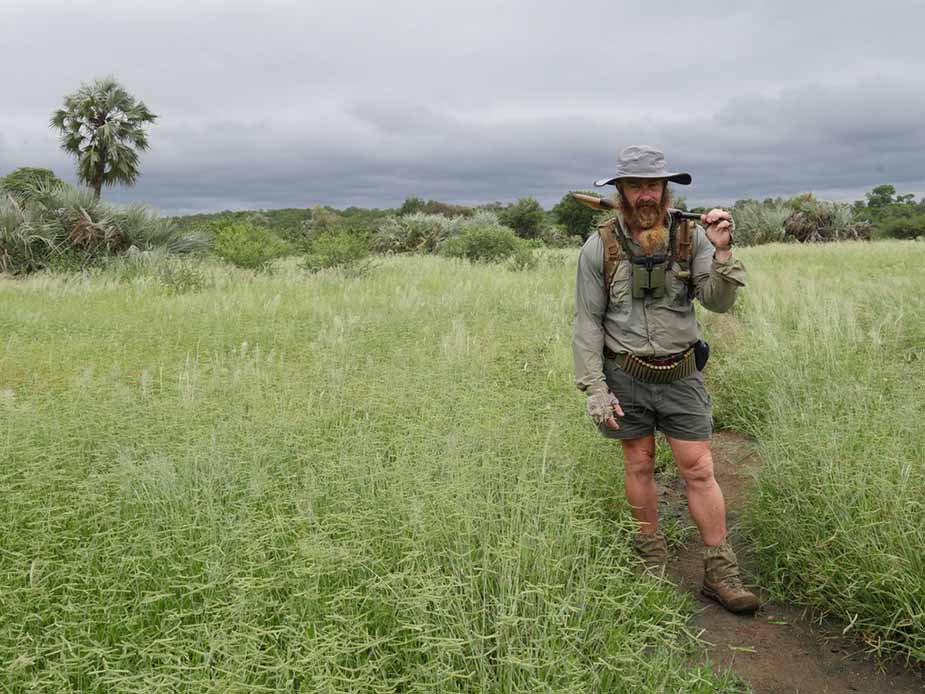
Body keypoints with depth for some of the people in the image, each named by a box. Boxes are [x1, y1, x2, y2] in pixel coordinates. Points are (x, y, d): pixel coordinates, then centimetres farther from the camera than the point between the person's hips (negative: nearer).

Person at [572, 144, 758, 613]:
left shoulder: (691, 237, -4)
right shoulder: (600, 247, -8)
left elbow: (718, 301, -10)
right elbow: (587, 323, -5)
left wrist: (722, 253, -27)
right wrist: (595, 389, -8)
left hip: (681, 374, 1)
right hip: (626, 376, 0)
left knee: (699, 470, 3)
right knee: (639, 465, 11)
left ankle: (720, 573, 14)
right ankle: (651, 554, 30)